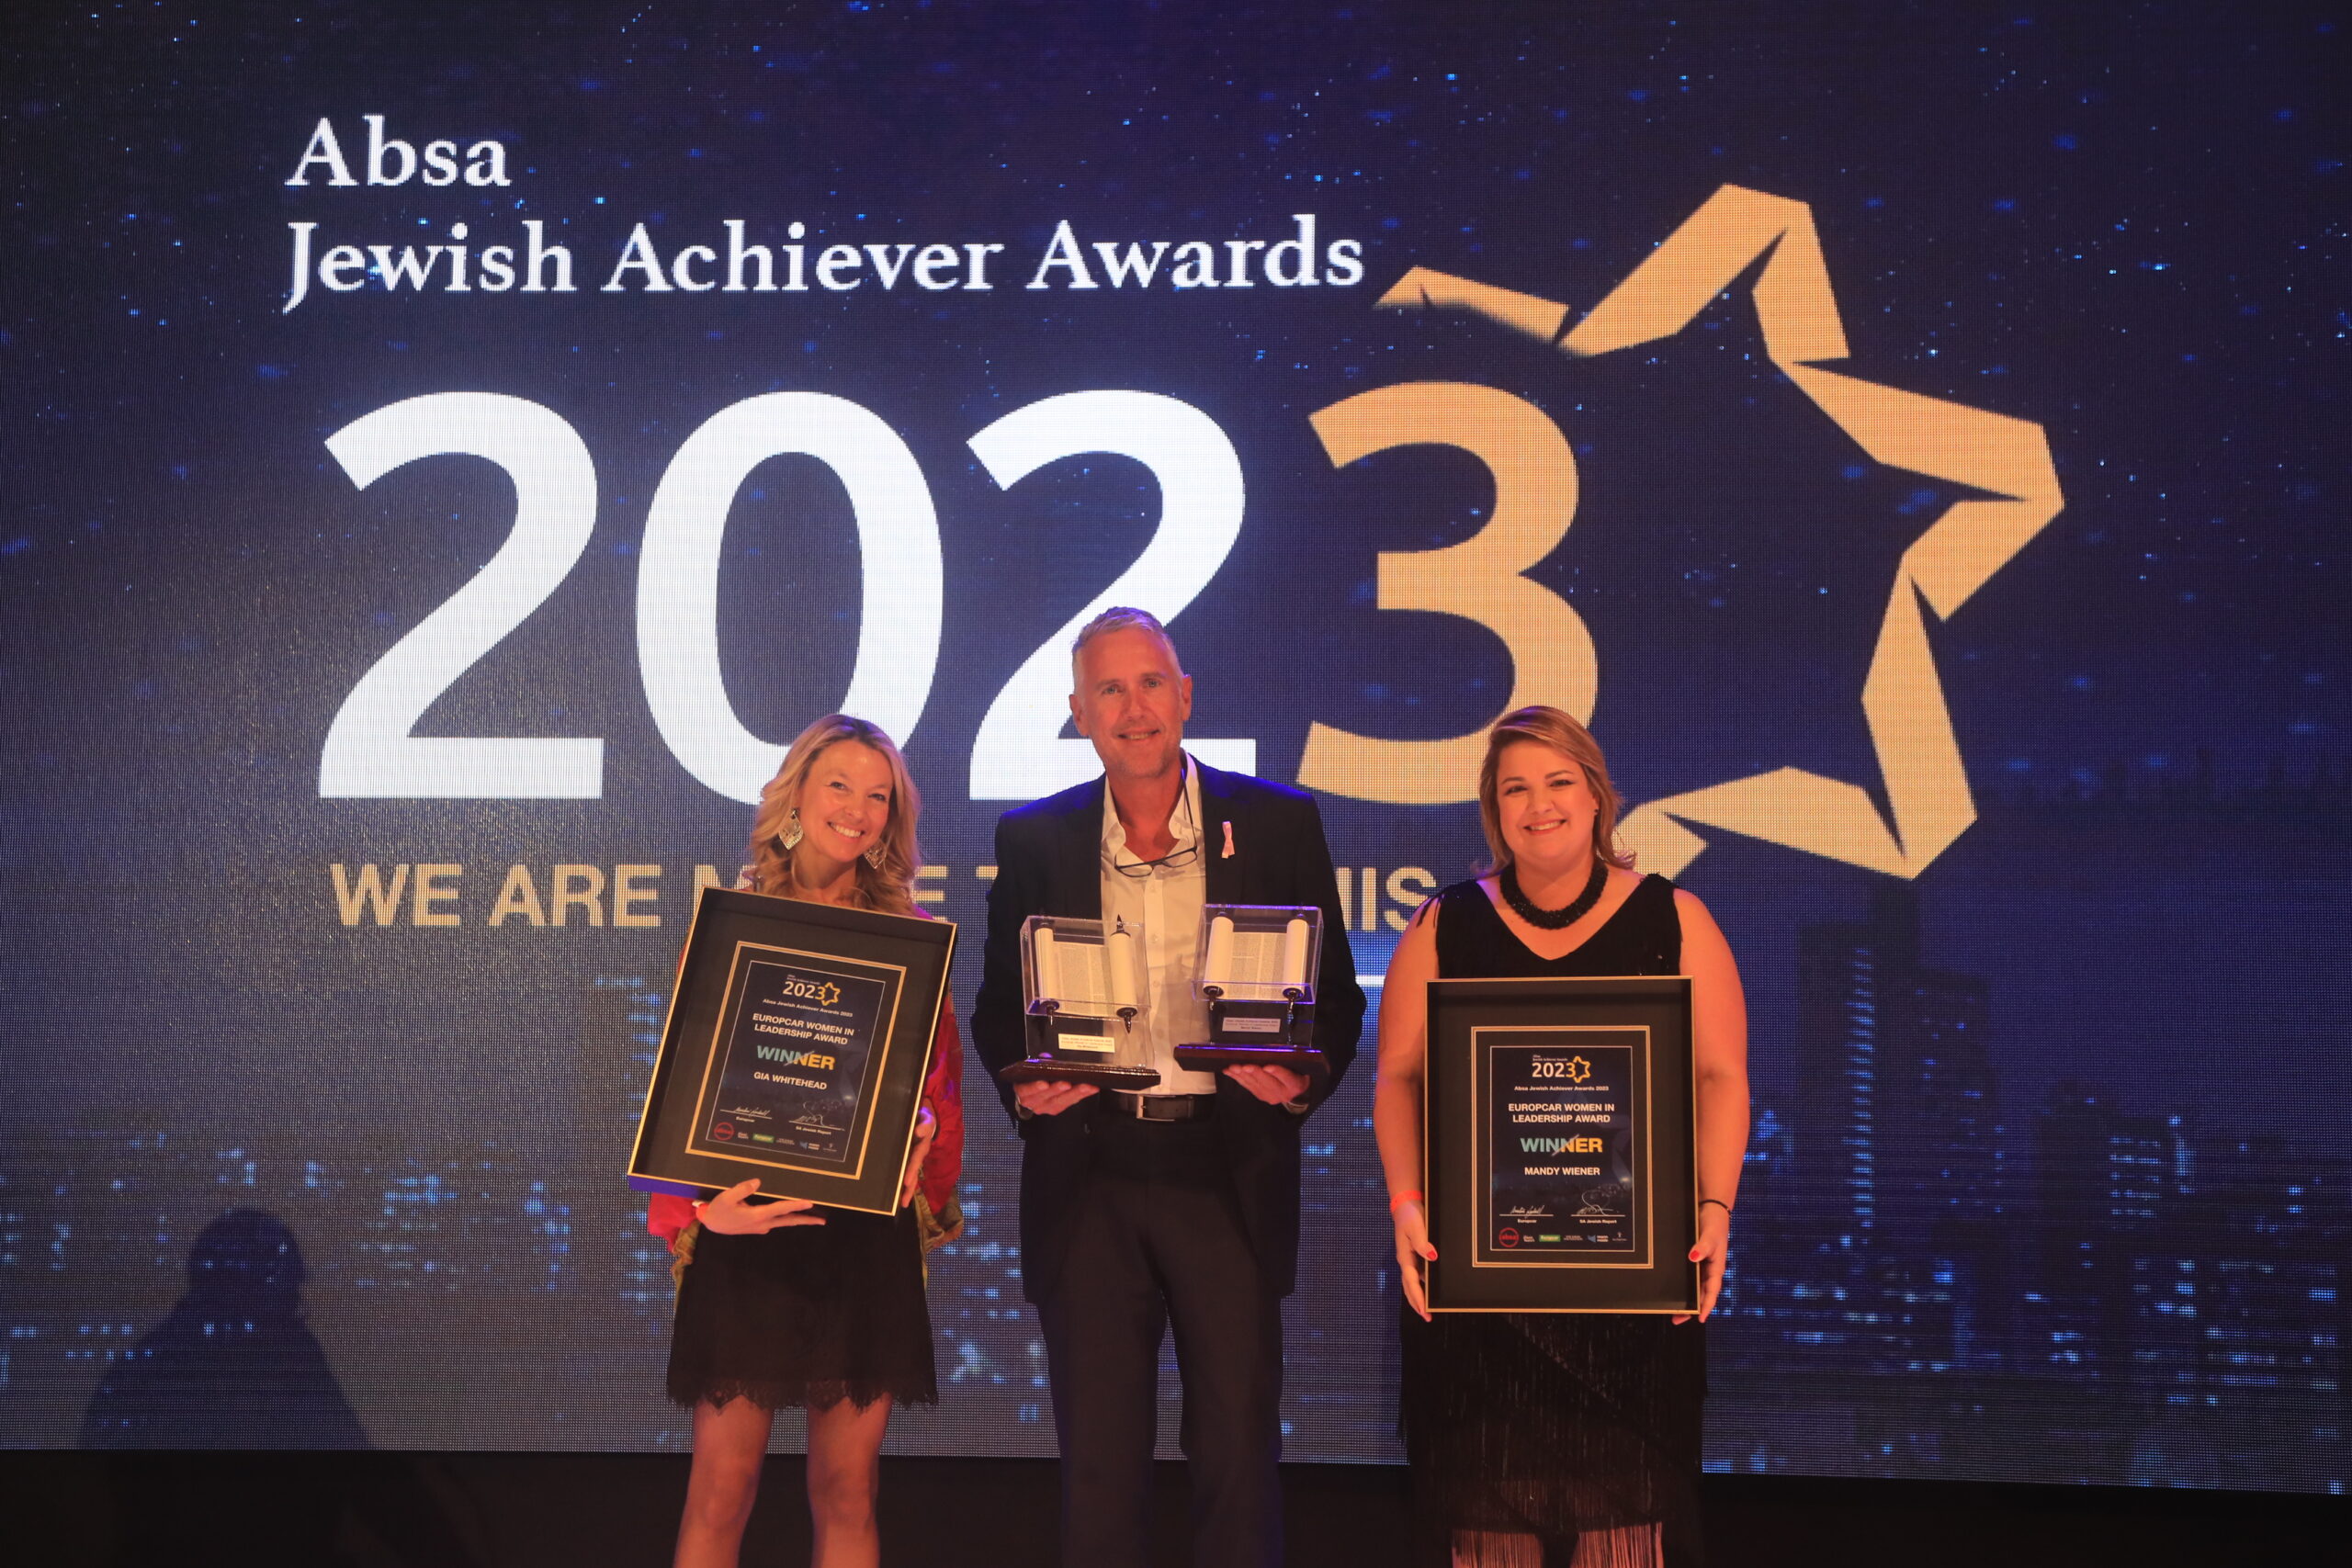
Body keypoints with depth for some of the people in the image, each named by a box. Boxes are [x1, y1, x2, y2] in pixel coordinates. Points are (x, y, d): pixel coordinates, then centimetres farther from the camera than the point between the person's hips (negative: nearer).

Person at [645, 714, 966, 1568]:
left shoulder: (910, 936, 9)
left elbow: (938, 1080, 10)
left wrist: (920, 1151, -12)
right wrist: (703, 1199, -15)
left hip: (867, 1231, 2)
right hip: (748, 1225, -2)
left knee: (847, 1488, 6)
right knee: (722, 1487, -1)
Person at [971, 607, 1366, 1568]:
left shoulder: (1278, 824, 4)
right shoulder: (1034, 839, 8)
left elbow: (1335, 993, 6)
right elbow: (999, 1006, 11)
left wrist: (1304, 1077, -14)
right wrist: (1024, 1083, -10)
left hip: (1227, 1172, -1)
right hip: (1087, 1173, 1)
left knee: (1238, 1446, 4)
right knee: (1098, 1455, 7)